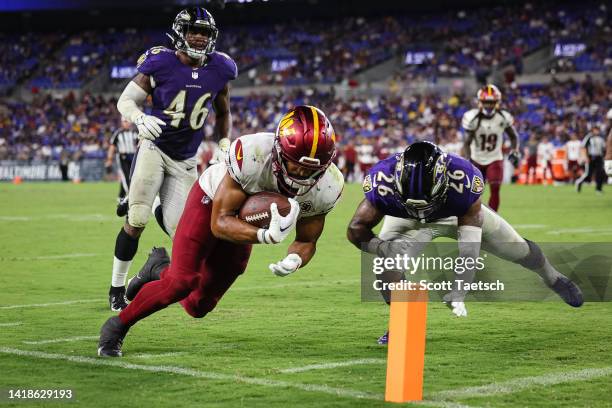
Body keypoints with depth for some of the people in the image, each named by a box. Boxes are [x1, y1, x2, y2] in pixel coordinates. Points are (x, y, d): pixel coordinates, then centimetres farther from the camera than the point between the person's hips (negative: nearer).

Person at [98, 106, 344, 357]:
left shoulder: (327, 188, -27)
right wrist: (267, 236, -51)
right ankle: (117, 327, 4)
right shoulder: (252, 156, -41)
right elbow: (220, 223, -33)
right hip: (212, 201, -5)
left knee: (198, 306, 7)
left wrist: (295, 260, -35)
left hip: (246, 222, 5)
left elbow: (307, 241, -10)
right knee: (183, 282, -20)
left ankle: (159, 269, 39)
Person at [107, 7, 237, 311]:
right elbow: (125, 100, -8)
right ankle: (117, 287, 4)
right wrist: (139, 118, -28)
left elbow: (223, 113, 15)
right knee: (136, 221, -12)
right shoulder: (160, 64, -14)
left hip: (185, 159, 3)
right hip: (154, 147, -3)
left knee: (178, 226, -5)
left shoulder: (219, 71, -2)